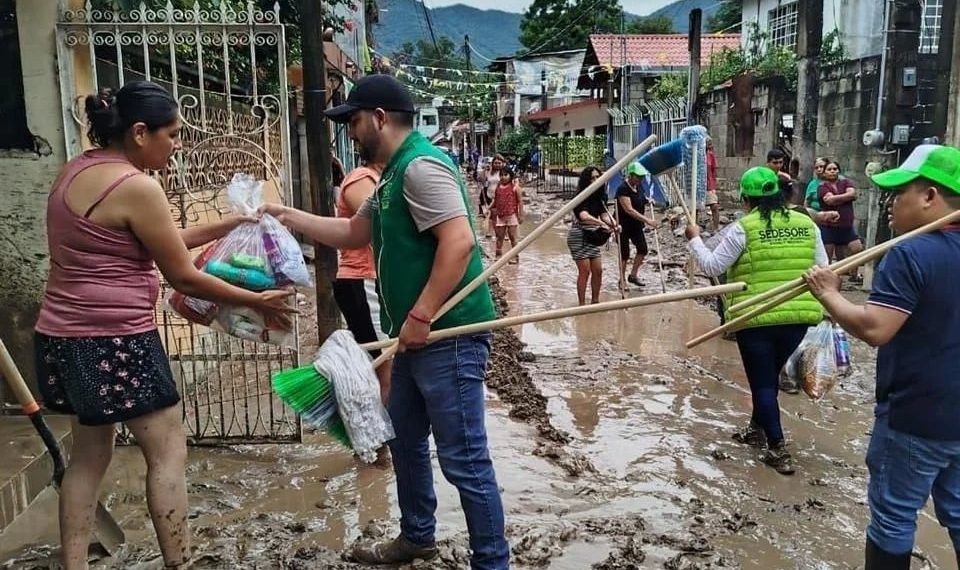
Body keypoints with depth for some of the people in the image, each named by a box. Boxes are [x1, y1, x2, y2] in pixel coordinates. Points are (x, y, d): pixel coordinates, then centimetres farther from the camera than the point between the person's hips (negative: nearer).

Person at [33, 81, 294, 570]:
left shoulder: (77, 170, 10)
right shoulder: (136, 186, -18)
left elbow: (157, 243, 15)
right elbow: (183, 276, -12)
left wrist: (225, 226, 15)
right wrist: (256, 301, -3)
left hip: (64, 338, 9)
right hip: (115, 342, -9)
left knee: (89, 453, 18)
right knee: (168, 452, 2)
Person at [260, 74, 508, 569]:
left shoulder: (420, 165, -15)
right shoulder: (394, 175, 18)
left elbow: (459, 241, -25)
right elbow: (353, 233, 26)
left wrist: (421, 315, -24)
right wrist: (289, 217, 21)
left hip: (448, 334, -11)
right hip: (419, 336, 11)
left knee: (463, 459, -2)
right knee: (405, 440, 22)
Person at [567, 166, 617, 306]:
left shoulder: (601, 196, 4)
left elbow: (604, 214, -4)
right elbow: (584, 217, -34)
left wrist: (613, 224, -24)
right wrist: (601, 223, -45)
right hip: (578, 236, -7)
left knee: (598, 270, 7)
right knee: (585, 271, -6)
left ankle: (595, 301, 20)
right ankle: (582, 304, 4)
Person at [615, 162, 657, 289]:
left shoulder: (639, 186, 4)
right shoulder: (623, 189, -21)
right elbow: (629, 210, -29)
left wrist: (648, 200, 0)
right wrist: (647, 220, -32)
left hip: (636, 225, 8)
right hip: (623, 226, -8)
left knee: (642, 249, 2)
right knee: (625, 253, -1)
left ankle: (633, 275, 19)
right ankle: (622, 280, 14)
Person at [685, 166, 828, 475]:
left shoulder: (743, 228, -9)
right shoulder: (807, 224, 5)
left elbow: (712, 266, -6)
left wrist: (695, 240, 8)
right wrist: (818, 307, 17)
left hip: (757, 318, -5)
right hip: (798, 316, 5)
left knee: (762, 382, 6)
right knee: (770, 375, 23)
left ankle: (778, 449, 7)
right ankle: (758, 429, 38)